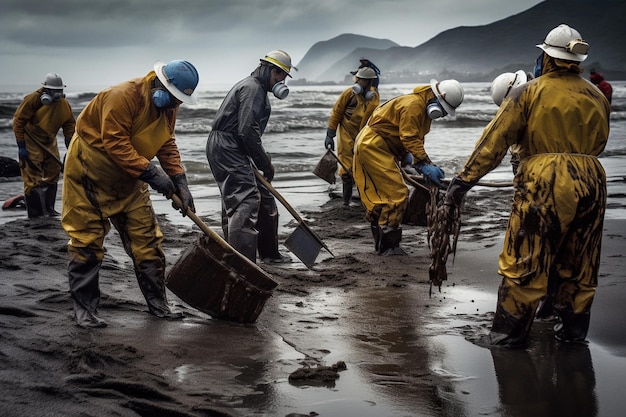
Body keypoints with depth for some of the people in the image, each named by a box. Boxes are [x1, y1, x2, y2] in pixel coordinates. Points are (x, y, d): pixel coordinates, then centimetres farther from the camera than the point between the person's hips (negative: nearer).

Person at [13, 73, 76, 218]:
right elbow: (18, 121, -19)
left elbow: (70, 125, 5)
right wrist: (21, 146, -20)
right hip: (31, 142, -7)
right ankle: (34, 212, -7)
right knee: (33, 175, -10)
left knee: (53, 172, 9)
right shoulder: (33, 99, -22)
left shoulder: (64, 104, -4)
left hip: (49, 142, 7)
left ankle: (48, 208, 20)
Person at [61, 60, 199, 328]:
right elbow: (115, 144, -32)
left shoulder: (167, 106, -2)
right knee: (87, 241, -4)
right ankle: (84, 310, 4)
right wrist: (151, 173, -33)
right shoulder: (123, 96, -29)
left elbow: (167, 145, 1)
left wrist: (180, 183, -10)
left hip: (127, 179, 8)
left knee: (147, 239, 4)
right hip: (90, 172, -7)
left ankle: (158, 305, 12)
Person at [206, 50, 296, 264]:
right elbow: (247, 131, -22)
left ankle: (269, 253, 30)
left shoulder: (258, 89, 23)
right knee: (246, 201, -19)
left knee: (264, 199, 17)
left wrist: (263, 161, 15)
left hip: (234, 150, 11)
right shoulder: (252, 88, -12)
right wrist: (265, 163, -14)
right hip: (226, 148, -11)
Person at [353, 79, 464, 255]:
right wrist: (425, 164, -30)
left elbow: (416, 139, 14)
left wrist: (414, 160, 2)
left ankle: (381, 244, 21)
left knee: (381, 195, 14)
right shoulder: (413, 105, -21)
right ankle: (388, 245, -9)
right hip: (373, 146, -11)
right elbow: (410, 139, -26)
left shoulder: (424, 108, 12)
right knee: (397, 193, -12)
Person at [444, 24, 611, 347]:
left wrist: (463, 181, -5)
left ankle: (509, 333, 6)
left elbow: (494, 141, -6)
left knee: (523, 263, 2)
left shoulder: (530, 92, -2)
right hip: (592, 183, 5)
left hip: (544, 183, -5)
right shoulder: (597, 97, 11)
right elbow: (599, 144, 19)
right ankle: (573, 330, 25)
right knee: (580, 265, 15)